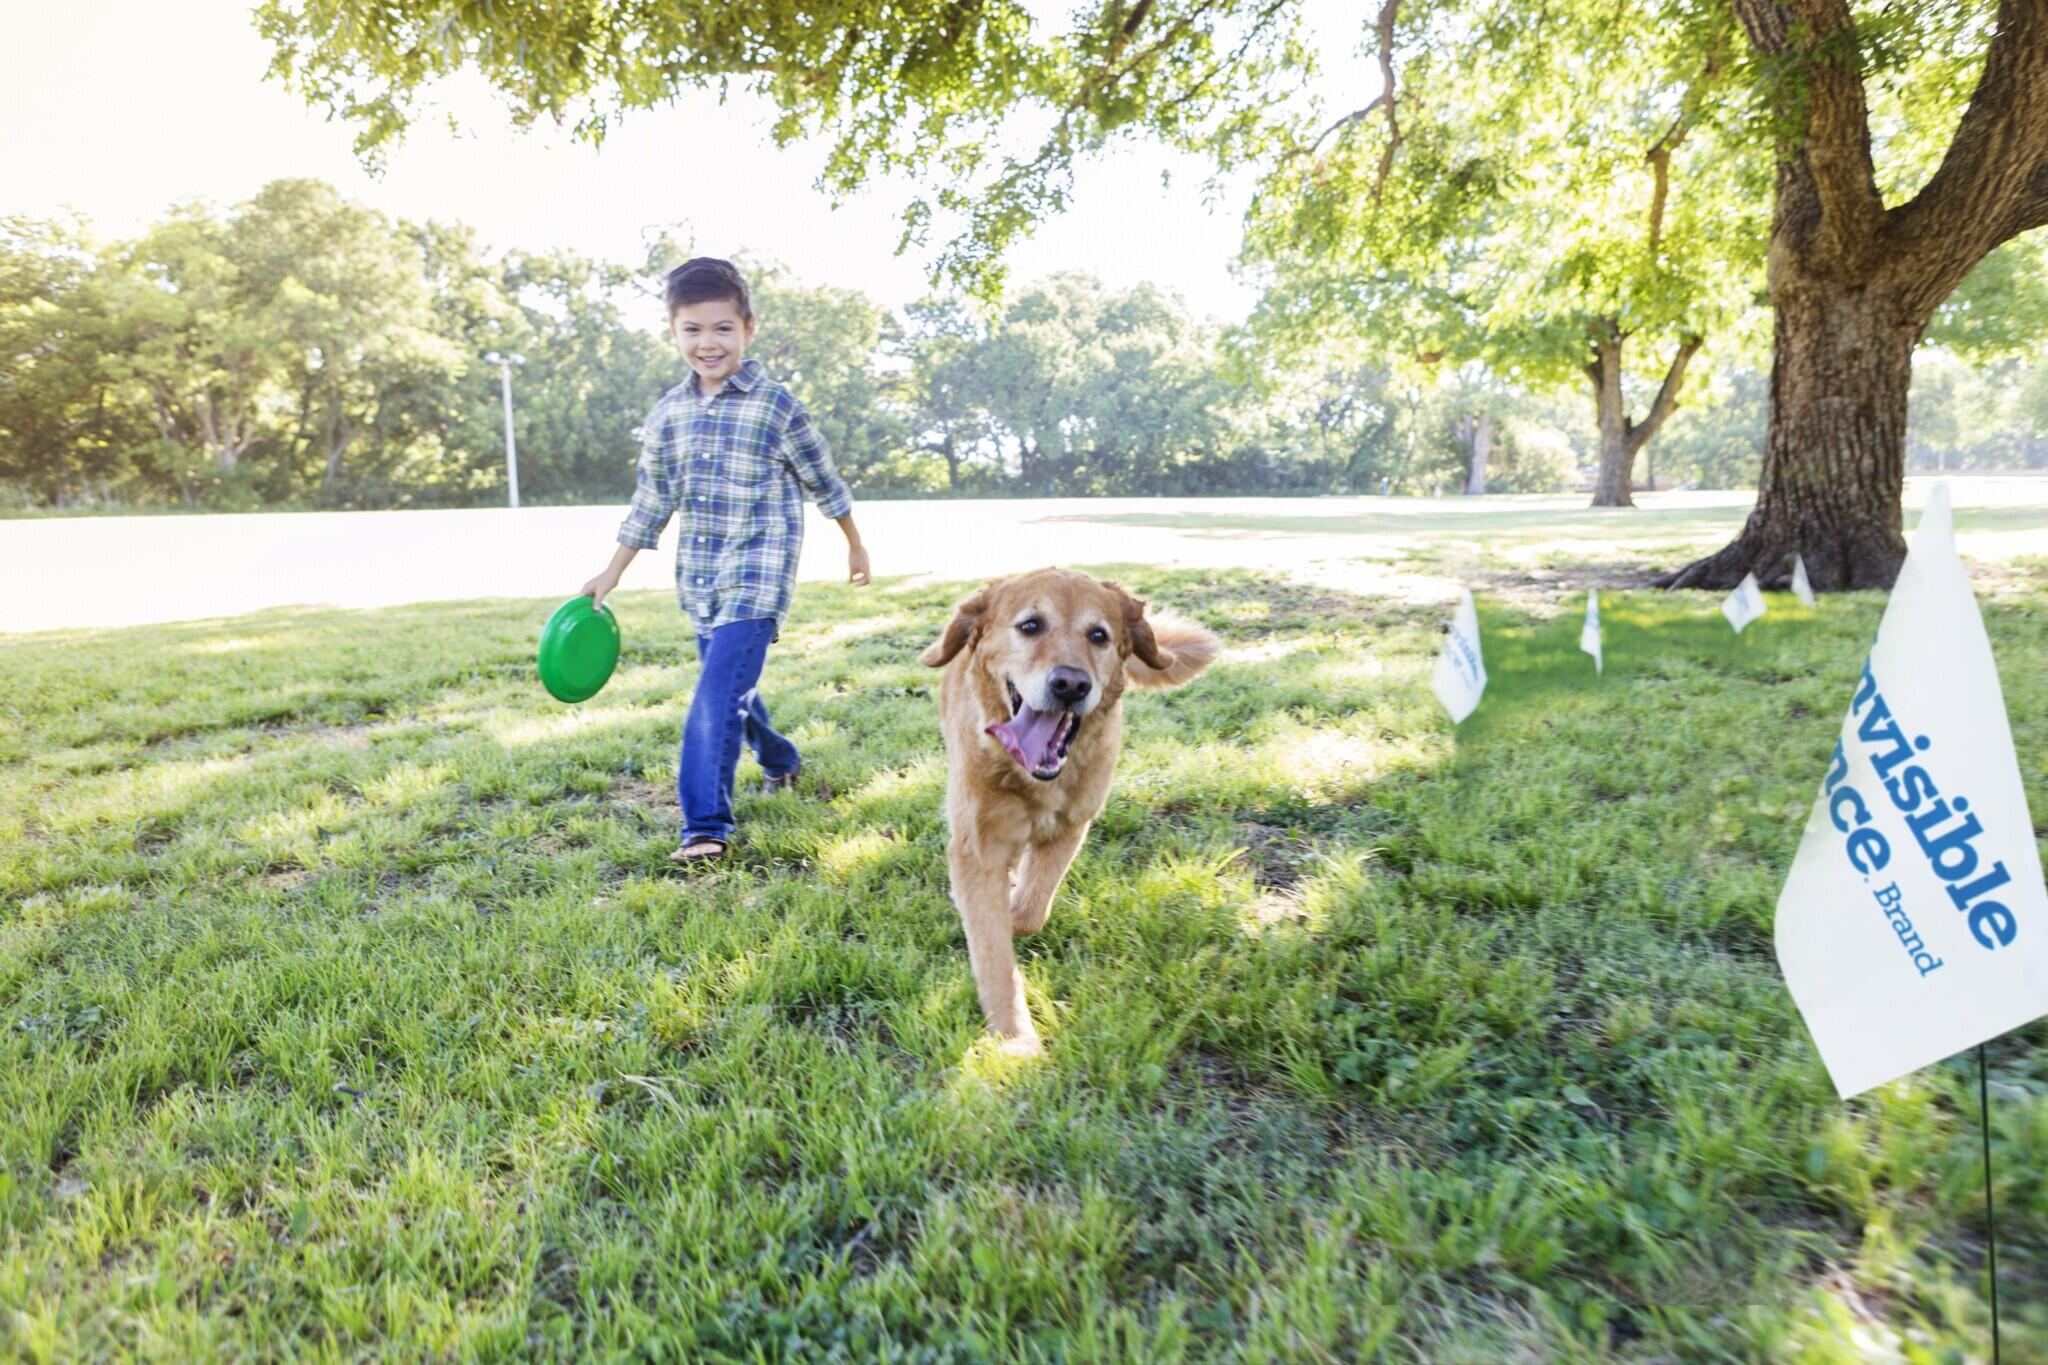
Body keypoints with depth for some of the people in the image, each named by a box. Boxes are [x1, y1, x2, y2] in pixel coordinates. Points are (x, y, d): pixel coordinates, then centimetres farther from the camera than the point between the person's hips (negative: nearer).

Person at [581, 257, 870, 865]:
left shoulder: (775, 406, -7)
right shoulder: (666, 414, 7)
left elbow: (823, 479, 4)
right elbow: (651, 499, 15)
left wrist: (855, 545, 13)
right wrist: (611, 573, 16)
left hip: (757, 575, -6)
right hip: (698, 578, 6)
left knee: (719, 693, -15)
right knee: (732, 684, 17)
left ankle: (706, 825, -11)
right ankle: (780, 761, 43)